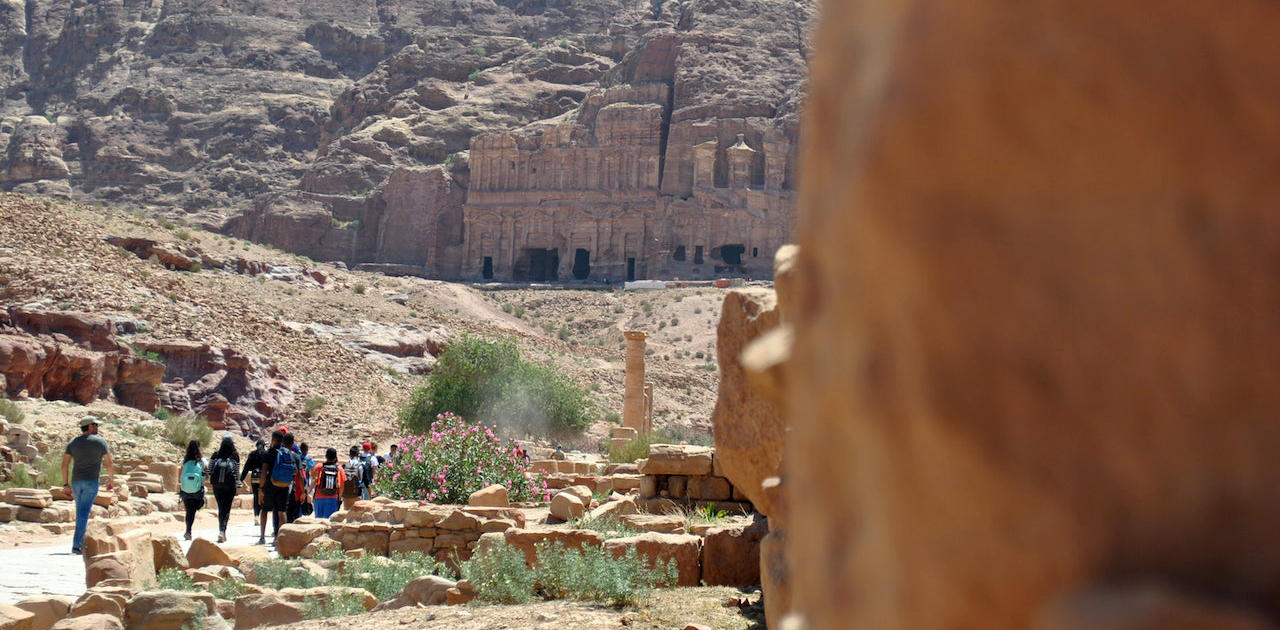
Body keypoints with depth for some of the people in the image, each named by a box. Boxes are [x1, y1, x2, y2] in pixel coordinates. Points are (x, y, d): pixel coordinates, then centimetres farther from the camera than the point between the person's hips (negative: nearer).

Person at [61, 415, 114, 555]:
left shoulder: (72, 442, 8)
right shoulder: (100, 442, -3)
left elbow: (64, 464, 3)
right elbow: (109, 464, -3)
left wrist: (66, 484, 8)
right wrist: (111, 480, 11)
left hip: (76, 481, 5)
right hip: (91, 481, -5)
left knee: (81, 512, 17)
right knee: (83, 513, -9)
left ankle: (82, 544, 23)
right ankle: (76, 545, -17)